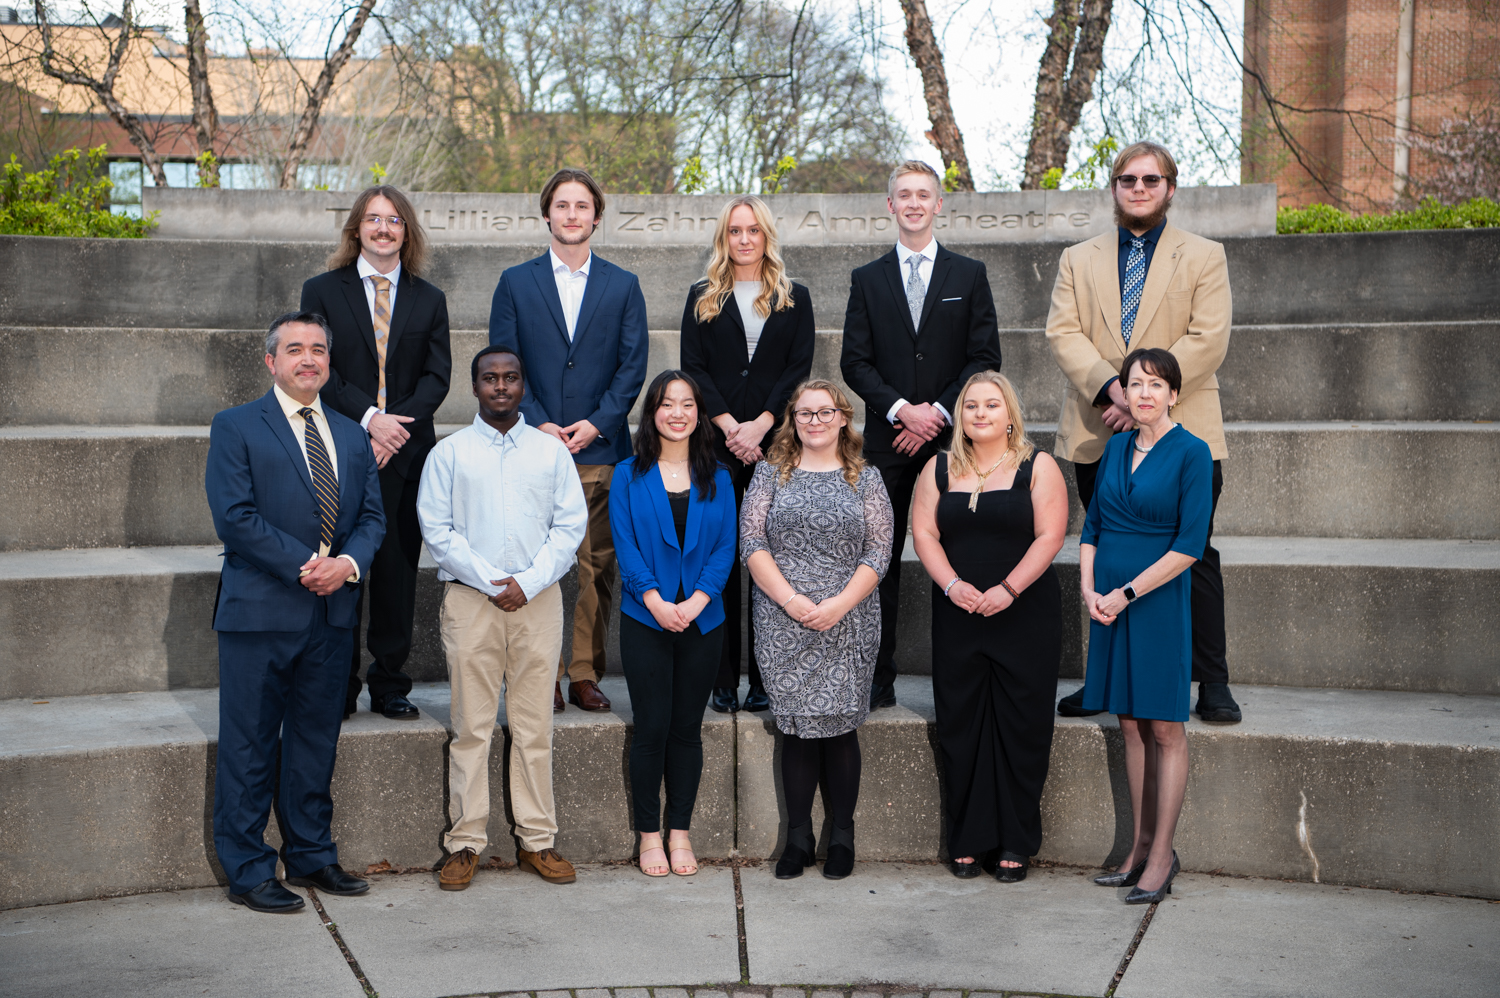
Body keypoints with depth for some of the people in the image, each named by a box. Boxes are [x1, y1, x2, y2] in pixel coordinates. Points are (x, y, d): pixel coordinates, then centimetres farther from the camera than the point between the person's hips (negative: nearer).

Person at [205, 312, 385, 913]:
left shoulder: (351, 436, 15)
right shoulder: (236, 428, -2)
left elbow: (372, 516, 11)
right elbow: (235, 517, -12)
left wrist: (348, 563, -9)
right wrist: (305, 565, -16)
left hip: (333, 613, 5)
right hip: (260, 611, -5)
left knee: (316, 739, 13)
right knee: (250, 746, 1)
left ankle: (311, 855, 25)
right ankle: (247, 871, 10)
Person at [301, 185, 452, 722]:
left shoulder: (429, 300, 12)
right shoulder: (322, 291, 7)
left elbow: (437, 375, 4)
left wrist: (399, 423, -12)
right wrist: (368, 418, -15)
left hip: (405, 454, 2)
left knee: (398, 571, 5)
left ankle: (390, 685, 15)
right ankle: (339, 687, 11)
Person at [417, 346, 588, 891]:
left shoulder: (551, 450, 9)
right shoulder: (448, 452, 5)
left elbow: (571, 524, 4)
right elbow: (437, 528, -1)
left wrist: (528, 582, -8)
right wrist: (491, 582, -10)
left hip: (538, 598, 1)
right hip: (469, 598, -1)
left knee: (535, 724, 3)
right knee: (471, 724, -1)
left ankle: (537, 840, 11)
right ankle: (465, 842, 6)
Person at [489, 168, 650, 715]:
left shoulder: (623, 285, 10)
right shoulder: (515, 282, 8)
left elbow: (633, 365, 4)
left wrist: (596, 423, -9)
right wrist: (537, 424, -9)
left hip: (601, 448, 1)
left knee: (597, 567, 2)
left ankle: (585, 674, 11)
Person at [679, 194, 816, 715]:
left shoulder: (794, 298, 12)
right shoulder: (703, 298, 12)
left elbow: (799, 368, 2)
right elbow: (693, 368, 3)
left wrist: (760, 426, -10)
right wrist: (729, 426, -10)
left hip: (775, 442, 0)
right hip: (717, 444, 0)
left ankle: (765, 678, 4)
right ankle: (723, 680, 2)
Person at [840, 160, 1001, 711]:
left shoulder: (969, 275, 9)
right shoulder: (867, 279, 11)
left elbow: (985, 356, 3)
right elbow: (855, 361, 4)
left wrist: (939, 411, -9)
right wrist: (901, 410, -11)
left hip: (951, 436, -1)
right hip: (887, 439, 1)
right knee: (880, 560, 0)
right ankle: (877, 679, 6)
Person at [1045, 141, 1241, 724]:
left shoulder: (1205, 257, 7)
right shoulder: (1078, 260, 15)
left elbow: (1208, 341, -5)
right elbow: (1063, 333, 1)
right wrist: (1111, 387, -16)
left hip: (1182, 433, -2)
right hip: (1098, 435, 2)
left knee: (1194, 559, -1)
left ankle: (1212, 684, 6)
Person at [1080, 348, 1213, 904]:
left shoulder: (1191, 453, -8)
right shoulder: (1116, 448, 11)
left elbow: (1190, 545, -13)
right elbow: (1092, 525, 14)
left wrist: (1127, 593, -15)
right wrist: (1089, 588, -1)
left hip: (1159, 602, -6)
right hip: (1109, 602, 6)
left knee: (1165, 729, 0)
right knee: (1130, 727, 10)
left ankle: (1161, 858, 5)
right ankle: (1140, 848, 18)